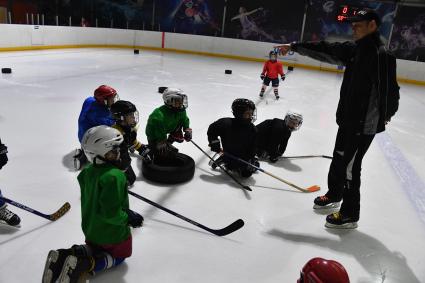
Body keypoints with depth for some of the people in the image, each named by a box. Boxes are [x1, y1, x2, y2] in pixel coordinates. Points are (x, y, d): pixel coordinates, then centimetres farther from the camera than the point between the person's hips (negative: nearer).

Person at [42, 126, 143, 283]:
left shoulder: (87, 171, -5)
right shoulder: (115, 176, -32)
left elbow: (87, 201, 8)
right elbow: (111, 212, -32)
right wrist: (129, 218, -17)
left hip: (90, 229, 7)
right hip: (112, 233, -7)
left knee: (96, 248, 33)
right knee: (119, 255, 20)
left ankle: (64, 256, 6)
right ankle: (86, 265, -6)